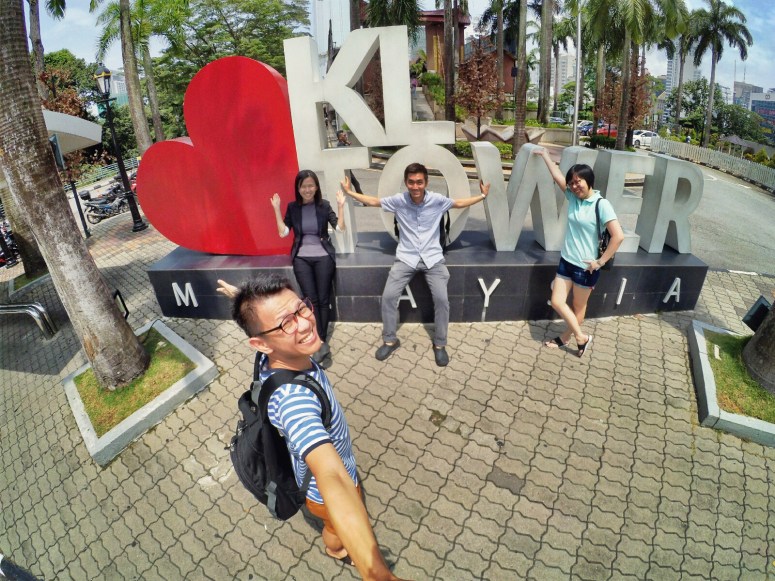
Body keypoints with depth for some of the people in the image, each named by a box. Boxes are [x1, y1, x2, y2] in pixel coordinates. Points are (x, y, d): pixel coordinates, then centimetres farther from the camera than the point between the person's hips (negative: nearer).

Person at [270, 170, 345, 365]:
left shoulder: (324, 205, 0)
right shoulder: (292, 207, 5)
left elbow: (340, 228, -6)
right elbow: (283, 232, -1)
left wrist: (341, 206, -14)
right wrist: (276, 209, -5)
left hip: (323, 256, -1)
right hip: (301, 258, 1)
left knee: (323, 299, 0)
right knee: (311, 300, -7)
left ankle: (321, 342, 11)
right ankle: (321, 344, -4)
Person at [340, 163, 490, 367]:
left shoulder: (437, 200, -3)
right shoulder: (398, 200, -3)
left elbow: (459, 203, 15)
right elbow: (374, 202, 11)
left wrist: (482, 195, 16)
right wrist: (350, 192, 13)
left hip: (432, 258, 0)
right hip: (406, 258, 1)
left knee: (441, 299, -15)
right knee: (388, 296, -12)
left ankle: (440, 344, 7)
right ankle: (390, 340, 10)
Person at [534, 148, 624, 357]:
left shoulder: (601, 204, -17)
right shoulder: (573, 197, 2)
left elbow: (618, 236, -21)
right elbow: (558, 176, 14)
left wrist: (600, 261, -17)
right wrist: (545, 154, 22)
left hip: (585, 266, -6)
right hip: (566, 260, 7)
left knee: (578, 307, 12)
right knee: (557, 302, 7)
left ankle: (565, 337, 28)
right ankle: (581, 337, 23)